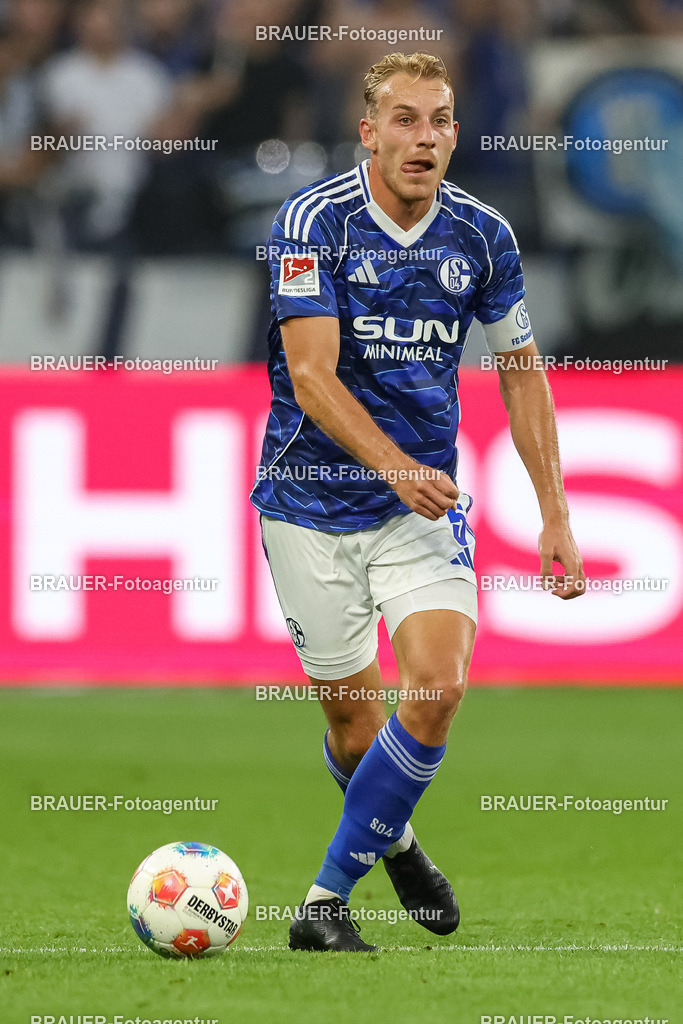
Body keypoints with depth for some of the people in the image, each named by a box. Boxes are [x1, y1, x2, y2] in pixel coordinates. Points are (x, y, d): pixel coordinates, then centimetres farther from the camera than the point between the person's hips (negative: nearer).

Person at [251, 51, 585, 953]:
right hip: (313, 504, -2)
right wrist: (395, 466, -34)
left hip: (425, 505, 2)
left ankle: (329, 896, -9)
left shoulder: (482, 236, -1)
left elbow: (522, 376, 10)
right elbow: (312, 373, -20)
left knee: (440, 684, -19)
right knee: (353, 721, 4)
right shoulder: (314, 221, -13)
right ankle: (394, 841, 38)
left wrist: (555, 517, 5)